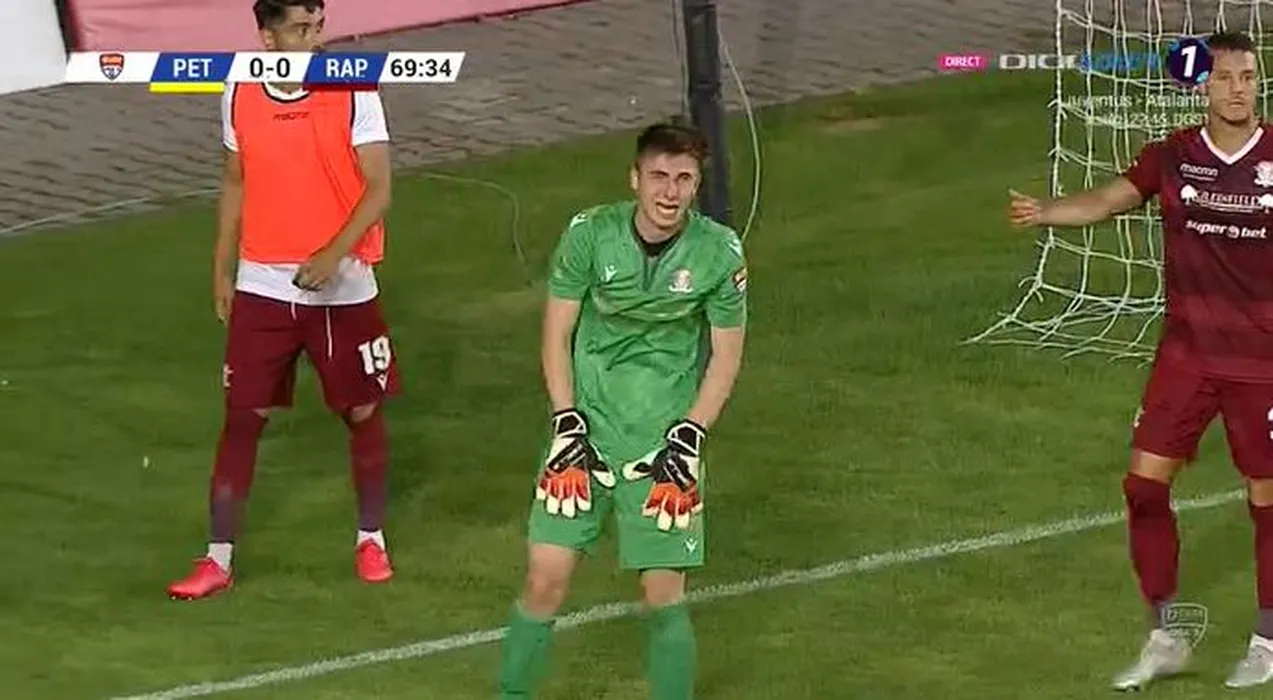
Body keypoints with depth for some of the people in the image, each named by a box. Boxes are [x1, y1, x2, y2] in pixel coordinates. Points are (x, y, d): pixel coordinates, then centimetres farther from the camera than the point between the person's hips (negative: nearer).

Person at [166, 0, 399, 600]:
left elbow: (379, 189, -13)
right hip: (262, 285, 2)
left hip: (341, 285, -1)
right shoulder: (239, 97, -1)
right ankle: (218, 559, 6)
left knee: (363, 411, 10)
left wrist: (333, 254, -25)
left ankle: (371, 539, 30)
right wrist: (222, 270, 12)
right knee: (243, 416, 0)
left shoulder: (353, 94, -10)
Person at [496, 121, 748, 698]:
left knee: (664, 595, -2)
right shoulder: (589, 234, -10)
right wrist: (567, 423, -7)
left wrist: (689, 437, -7)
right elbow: (556, 333, 0)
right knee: (546, 579, -3)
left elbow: (726, 355, 2)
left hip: (666, 435, 0)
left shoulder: (719, 253, -9)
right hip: (588, 427, 0)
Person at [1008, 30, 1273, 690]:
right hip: (1186, 354, 2)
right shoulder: (1172, 156, -2)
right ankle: (1164, 638, 13)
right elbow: (1105, 201, -9)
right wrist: (1045, 212, -27)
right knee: (1144, 483, -3)